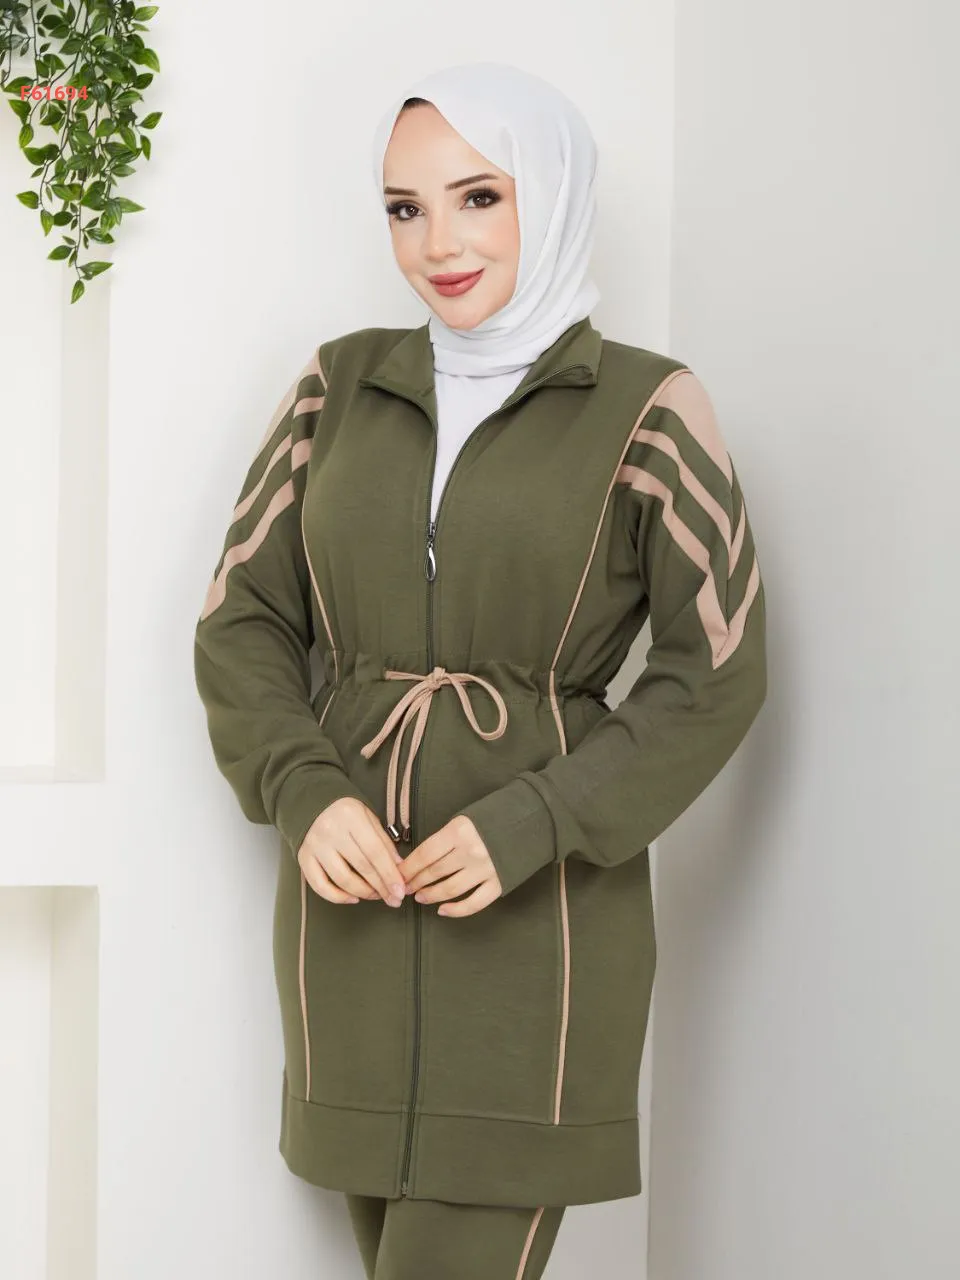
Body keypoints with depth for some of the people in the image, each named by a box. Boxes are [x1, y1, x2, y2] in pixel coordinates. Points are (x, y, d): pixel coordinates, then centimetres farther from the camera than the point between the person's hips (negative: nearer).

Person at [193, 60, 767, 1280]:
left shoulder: (648, 408, -4)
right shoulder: (339, 385, 7)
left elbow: (715, 677, -4)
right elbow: (240, 619, 7)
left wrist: (530, 827, -15)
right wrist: (305, 794, -11)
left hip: (543, 914, -4)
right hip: (352, 905, 4)